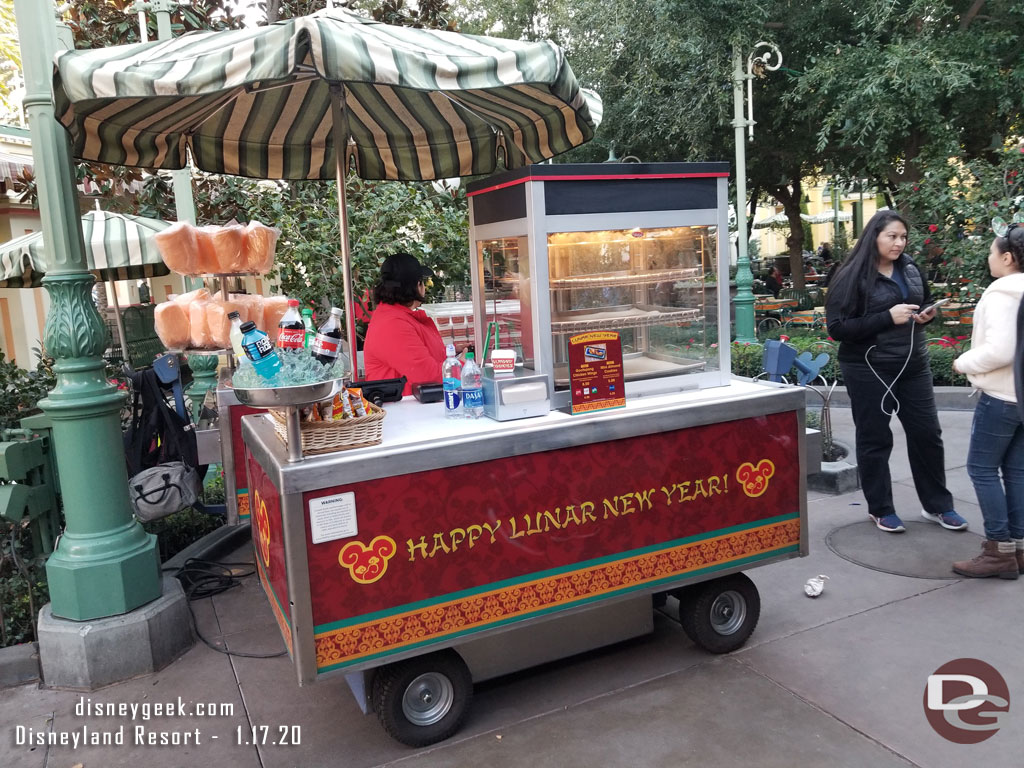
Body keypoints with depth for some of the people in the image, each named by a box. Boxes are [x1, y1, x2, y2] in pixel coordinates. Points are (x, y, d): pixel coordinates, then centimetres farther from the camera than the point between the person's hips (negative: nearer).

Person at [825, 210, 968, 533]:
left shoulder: (910, 268, 6)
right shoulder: (852, 276, -12)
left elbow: (925, 302, 22)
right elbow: (837, 327, -17)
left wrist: (926, 315, -2)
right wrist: (888, 317, -23)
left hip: (913, 365, 6)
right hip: (869, 370, -6)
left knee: (927, 433, 10)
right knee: (874, 440, 6)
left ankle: (937, 505, 27)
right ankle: (881, 510, 21)